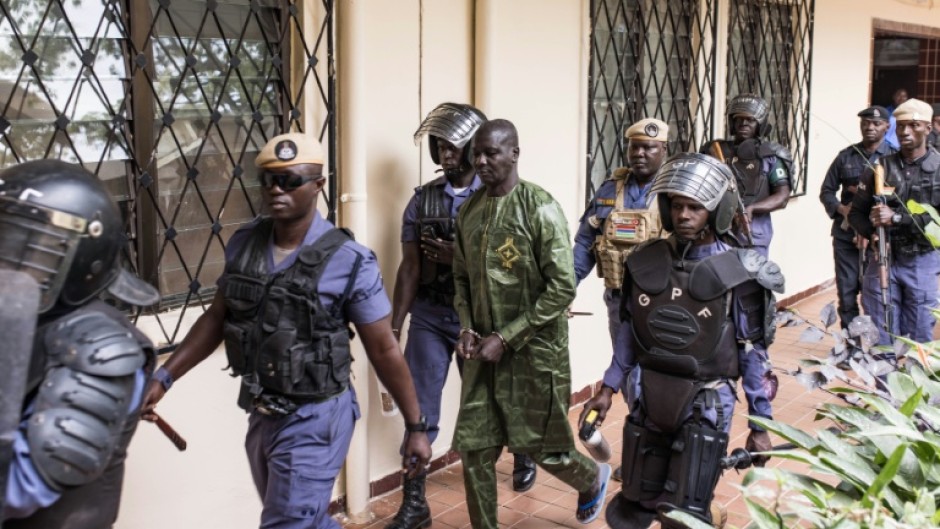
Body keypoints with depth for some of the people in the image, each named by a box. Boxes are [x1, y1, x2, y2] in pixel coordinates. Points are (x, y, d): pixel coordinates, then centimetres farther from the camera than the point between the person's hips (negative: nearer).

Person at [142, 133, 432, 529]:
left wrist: (416, 426, -7)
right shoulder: (243, 244, -2)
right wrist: (164, 377, 6)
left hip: (314, 420, -6)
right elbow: (217, 318, 10)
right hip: (260, 414, 6)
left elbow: (383, 350, -11)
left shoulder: (349, 261, -17)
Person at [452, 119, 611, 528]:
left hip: (534, 350, -5)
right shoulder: (469, 211, 5)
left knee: (540, 444, 7)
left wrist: (506, 337, -17)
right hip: (484, 349, 5)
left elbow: (562, 288, -16)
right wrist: (466, 327, -2)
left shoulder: (540, 209, -14)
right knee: (473, 447, 4)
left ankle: (593, 479, 40)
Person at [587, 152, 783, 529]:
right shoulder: (645, 262, 0)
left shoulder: (738, 274, -11)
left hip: (705, 404, -4)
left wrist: (760, 425, -2)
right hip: (649, 399, 4)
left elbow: (753, 353, -5)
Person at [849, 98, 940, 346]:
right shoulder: (880, 167, 5)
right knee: (880, 337, 6)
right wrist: (874, 231, -14)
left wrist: (896, 218, -20)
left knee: (919, 338, 6)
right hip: (883, 259, 2)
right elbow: (856, 213, 5)